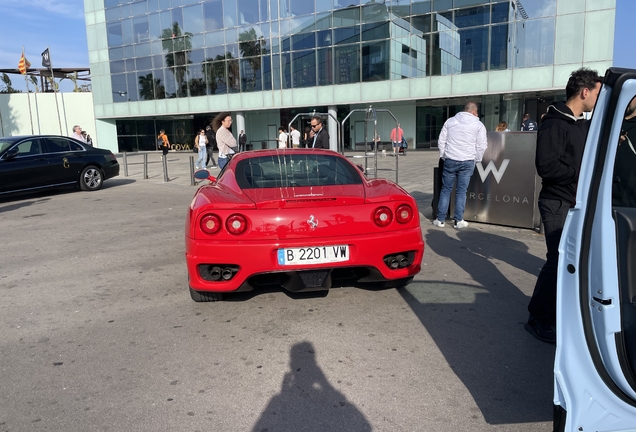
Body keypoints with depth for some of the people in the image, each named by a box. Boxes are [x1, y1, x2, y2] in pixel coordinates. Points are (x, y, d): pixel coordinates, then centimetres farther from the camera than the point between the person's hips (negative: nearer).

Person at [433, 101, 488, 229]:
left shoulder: (450, 121, 7)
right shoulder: (478, 125, 1)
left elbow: (441, 141, 8)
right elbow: (482, 146, 1)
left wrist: (443, 156, 16)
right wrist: (476, 160, 13)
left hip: (450, 161, 1)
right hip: (467, 162, -1)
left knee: (445, 189, 8)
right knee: (461, 191, 5)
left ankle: (440, 219, 9)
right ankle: (459, 220, 8)